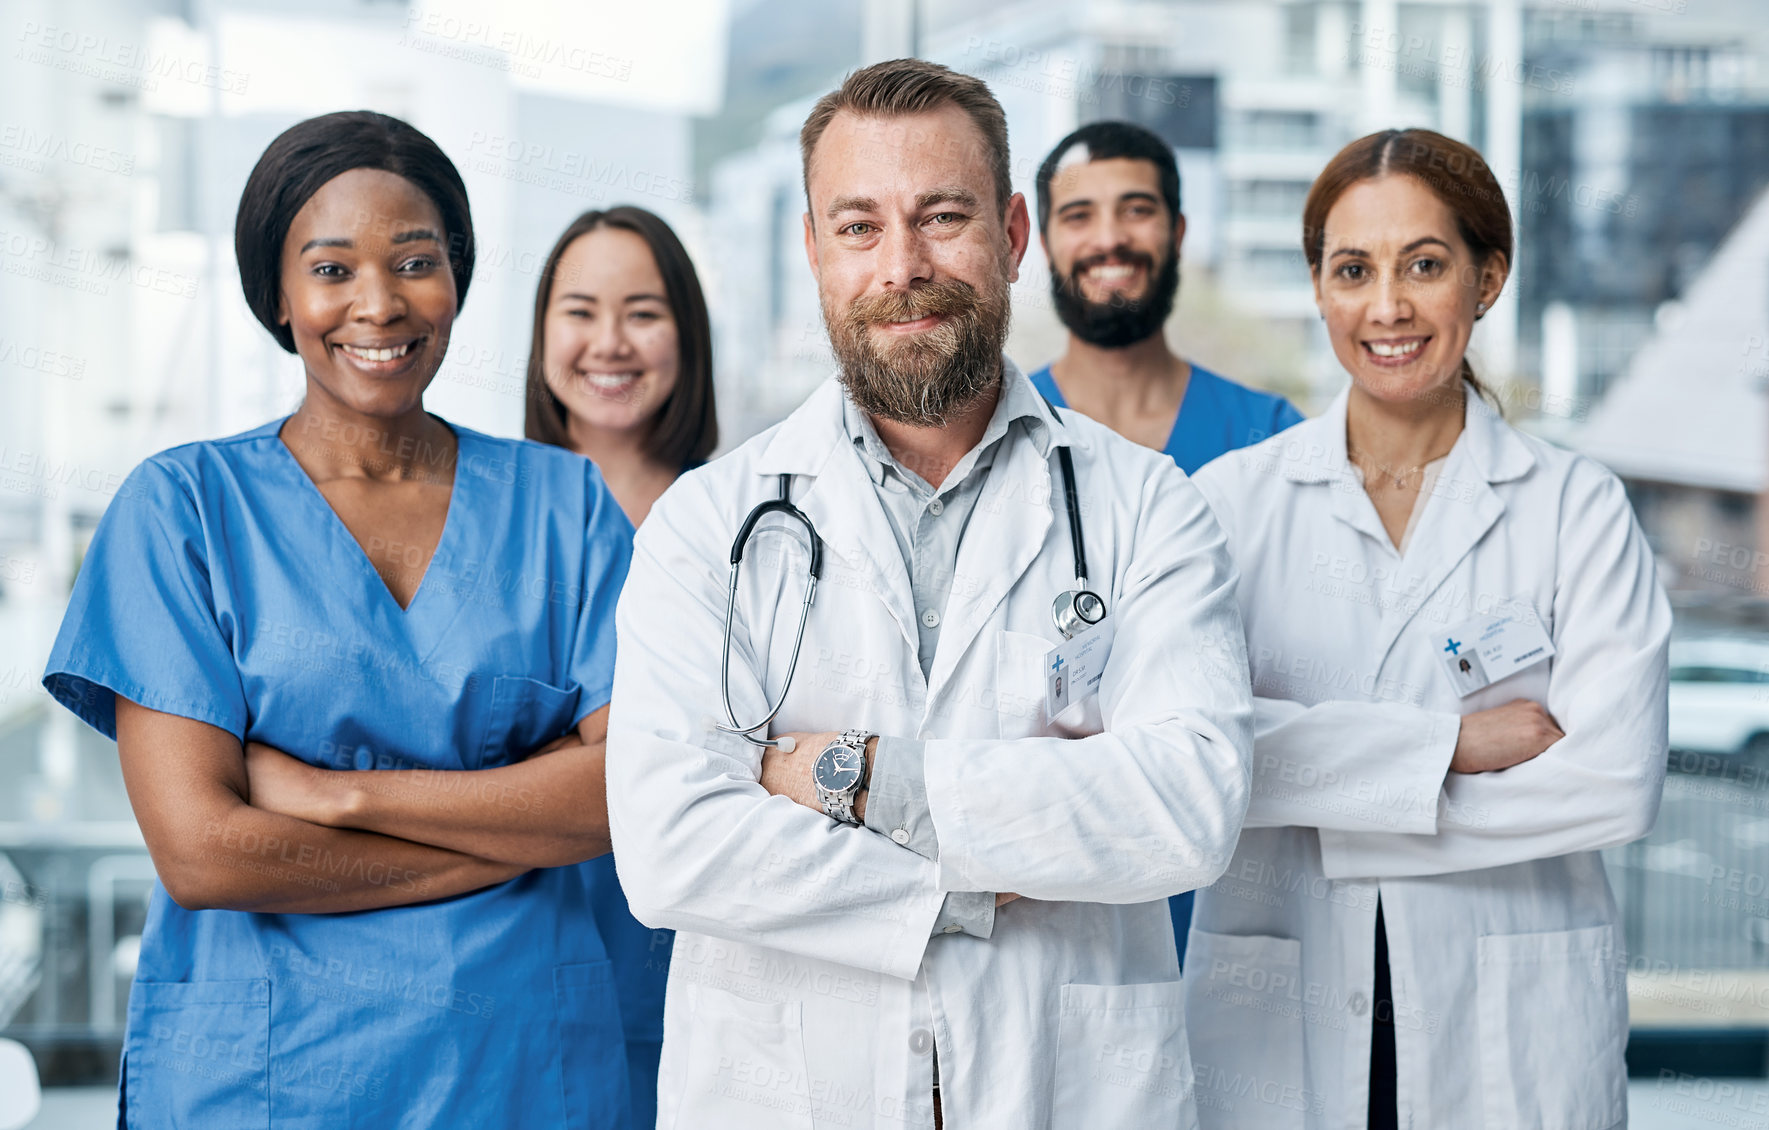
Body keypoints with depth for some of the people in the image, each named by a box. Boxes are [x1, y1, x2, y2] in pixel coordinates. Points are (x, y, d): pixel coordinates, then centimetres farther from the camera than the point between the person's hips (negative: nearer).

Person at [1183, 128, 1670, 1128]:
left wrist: (1325, 804, -11)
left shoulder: (1579, 508, -1)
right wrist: (1445, 744, -16)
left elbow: (1616, 783, -11)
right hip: (1275, 1033, 1)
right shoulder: (1233, 500, 2)